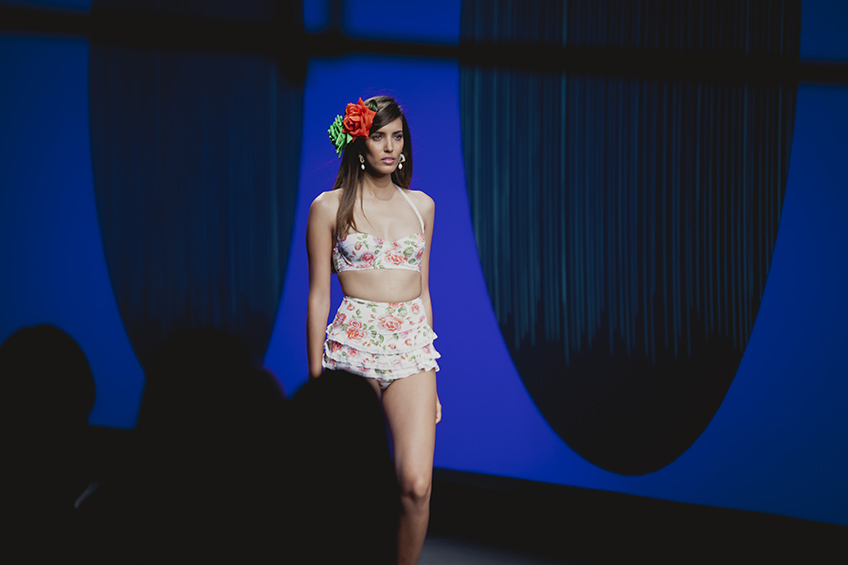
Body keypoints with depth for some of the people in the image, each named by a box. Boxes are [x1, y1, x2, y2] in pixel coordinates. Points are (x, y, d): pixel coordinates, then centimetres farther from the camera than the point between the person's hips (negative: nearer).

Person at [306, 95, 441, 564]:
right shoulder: (330, 207, 2)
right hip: (353, 346, -2)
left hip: (412, 349, 3)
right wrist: (316, 380, -2)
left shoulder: (420, 205, 13)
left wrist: (431, 376, 15)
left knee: (417, 485, -11)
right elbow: (318, 297, 2)